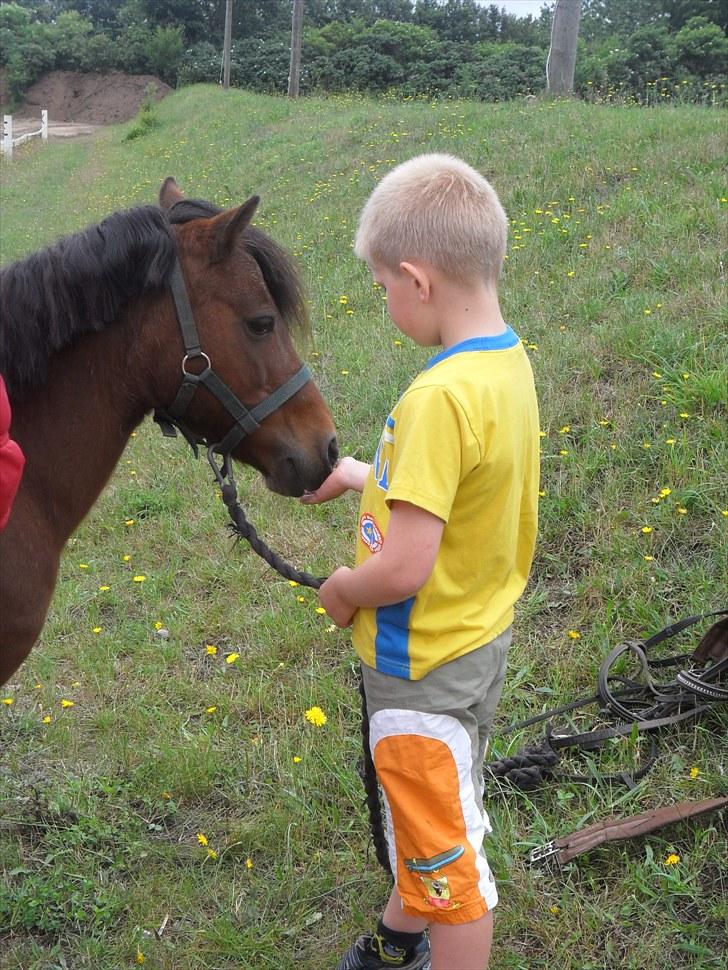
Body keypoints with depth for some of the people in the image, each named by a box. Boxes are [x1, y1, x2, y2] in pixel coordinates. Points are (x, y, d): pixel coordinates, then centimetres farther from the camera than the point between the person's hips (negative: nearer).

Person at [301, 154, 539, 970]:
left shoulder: (440, 397, -31)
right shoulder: (510, 363, -2)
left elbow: (405, 568, -32)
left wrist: (342, 589, -13)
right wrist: (360, 475, 15)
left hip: (424, 664, -10)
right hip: (481, 636, 10)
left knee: (444, 851, 11)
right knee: (435, 817, 31)